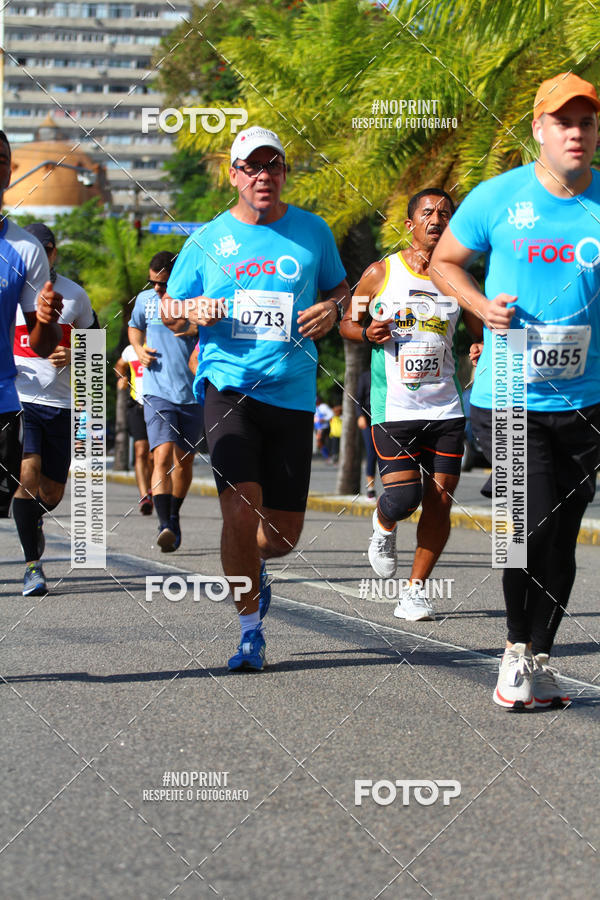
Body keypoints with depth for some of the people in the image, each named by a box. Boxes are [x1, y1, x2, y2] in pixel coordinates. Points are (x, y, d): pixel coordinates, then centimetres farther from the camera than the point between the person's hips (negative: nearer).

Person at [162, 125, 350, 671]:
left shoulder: (312, 231, 8)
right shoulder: (208, 241, 5)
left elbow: (340, 288, 23)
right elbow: (169, 314, 14)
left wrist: (331, 309, 0)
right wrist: (193, 313, -9)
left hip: (293, 394, 2)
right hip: (228, 386, -2)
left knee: (285, 530, 3)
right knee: (242, 507, -20)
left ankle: (252, 562, 41)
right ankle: (250, 630, -6)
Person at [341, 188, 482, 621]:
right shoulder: (381, 273, 1)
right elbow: (346, 322, 12)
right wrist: (367, 332, -10)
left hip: (445, 407, 3)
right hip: (393, 406, -2)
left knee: (439, 502, -3)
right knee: (403, 496, -13)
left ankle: (416, 589, 11)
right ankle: (383, 525, 24)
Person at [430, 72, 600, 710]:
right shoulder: (497, 199, -1)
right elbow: (444, 261, 12)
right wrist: (481, 305, -6)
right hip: (509, 398, -2)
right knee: (535, 522, -15)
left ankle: (536, 660, 22)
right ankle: (519, 651, 4)